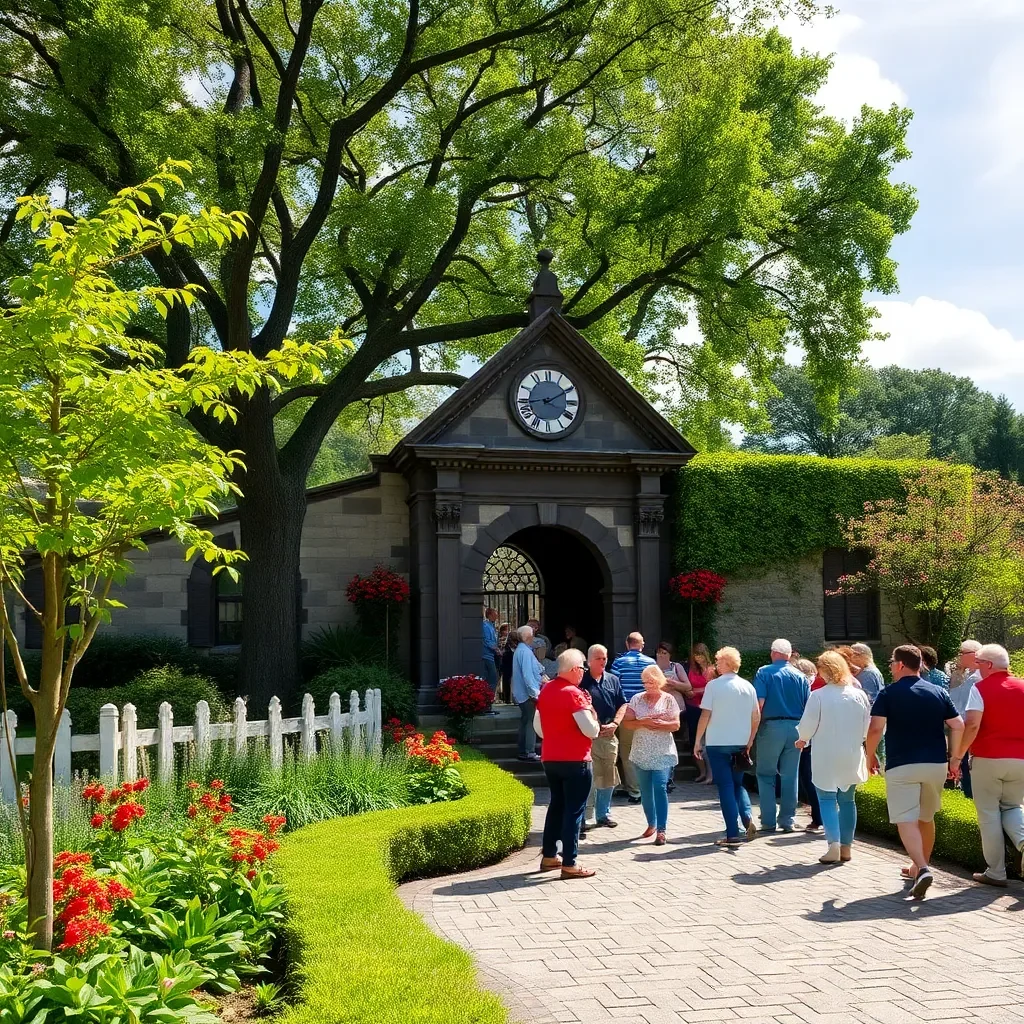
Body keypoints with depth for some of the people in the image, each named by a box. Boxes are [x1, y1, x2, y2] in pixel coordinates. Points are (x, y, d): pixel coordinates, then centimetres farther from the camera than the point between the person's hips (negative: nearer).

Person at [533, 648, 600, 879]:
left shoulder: (546, 691, 7)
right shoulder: (573, 693, -18)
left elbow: (537, 725, 17)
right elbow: (592, 730, -18)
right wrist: (589, 707, -3)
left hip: (550, 758, 8)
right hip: (575, 760, -8)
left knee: (557, 805, 18)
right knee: (574, 810, -2)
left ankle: (549, 856, 24)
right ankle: (569, 864, -1)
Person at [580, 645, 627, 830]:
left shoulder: (613, 680, 11)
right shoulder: (582, 681, -4)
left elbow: (622, 705, 10)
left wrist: (615, 724, -4)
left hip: (609, 736, 5)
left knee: (608, 779, 13)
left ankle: (603, 814, 26)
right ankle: (584, 817, 0)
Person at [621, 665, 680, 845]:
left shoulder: (668, 699, 1)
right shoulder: (636, 699, 5)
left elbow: (676, 724, -4)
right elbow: (626, 723, 0)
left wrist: (660, 724, -21)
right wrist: (642, 722, -17)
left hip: (663, 754, -3)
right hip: (641, 754, 3)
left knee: (660, 787, -14)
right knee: (646, 790, 10)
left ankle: (661, 830, -11)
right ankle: (651, 824, 27)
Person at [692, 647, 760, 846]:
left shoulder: (713, 685, -10)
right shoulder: (748, 687, 3)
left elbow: (705, 715, -11)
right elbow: (757, 716, 6)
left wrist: (697, 740, -2)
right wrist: (749, 741, 17)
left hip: (717, 742, -4)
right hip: (740, 743, 4)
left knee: (725, 786, 3)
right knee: (738, 783, 20)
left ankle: (732, 834, 0)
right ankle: (748, 817, -3)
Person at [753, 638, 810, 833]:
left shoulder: (764, 672, -4)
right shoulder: (800, 676, 7)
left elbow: (759, 702, -13)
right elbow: (808, 706, 6)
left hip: (771, 726, -3)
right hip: (795, 727, 3)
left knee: (766, 775, 6)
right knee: (790, 776, 10)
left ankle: (768, 821, 4)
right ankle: (787, 821, 12)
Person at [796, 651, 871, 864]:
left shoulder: (818, 695, -15)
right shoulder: (859, 695, -2)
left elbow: (808, 725, -10)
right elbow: (867, 727, 5)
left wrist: (803, 740, 11)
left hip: (826, 757, -4)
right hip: (852, 757, 4)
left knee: (827, 799, 2)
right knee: (848, 800, 15)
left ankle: (834, 844, -12)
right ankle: (846, 846, 20)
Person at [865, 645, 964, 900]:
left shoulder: (888, 694, -4)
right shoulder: (939, 692, 8)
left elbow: (875, 728, -13)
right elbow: (958, 726, 2)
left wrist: (870, 756, 2)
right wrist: (953, 758, 11)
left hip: (901, 766, -5)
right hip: (936, 764, 5)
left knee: (906, 820, -7)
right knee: (926, 818, 20)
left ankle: (922, 869, -26)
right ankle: (919, 866, 32)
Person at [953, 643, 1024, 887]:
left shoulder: (980, 689, -8)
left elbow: (972, 725, -18)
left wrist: (958, 754, -9)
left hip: (987, 759, -4)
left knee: (989, 814, 6)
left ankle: (995, 872, 9)